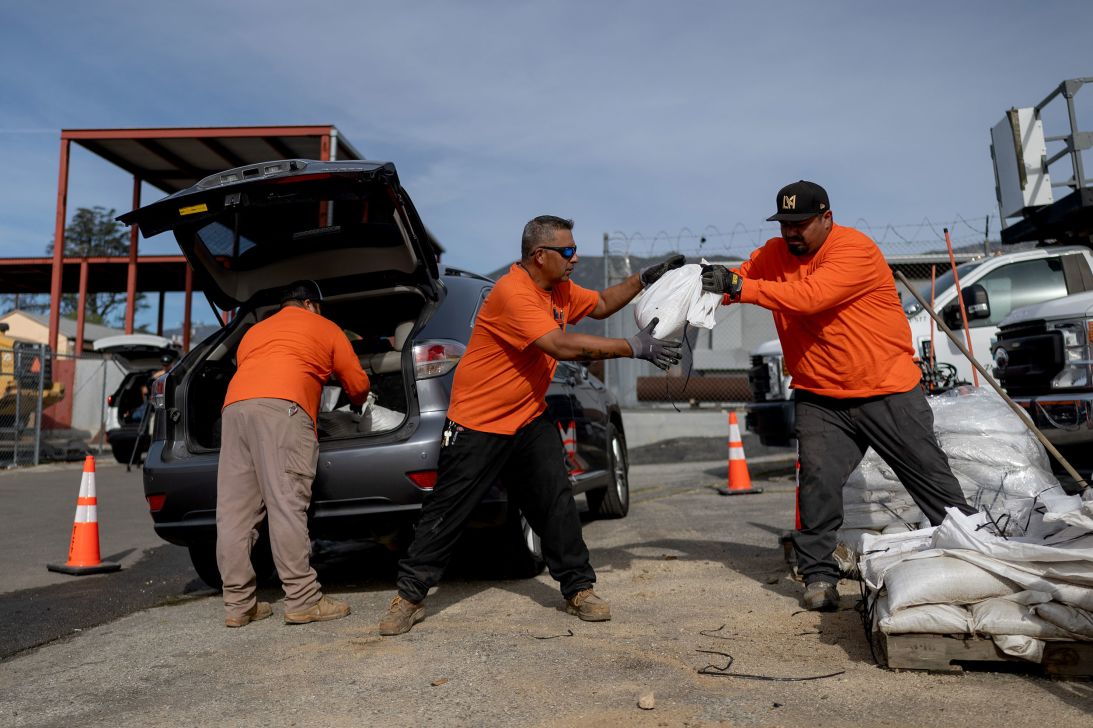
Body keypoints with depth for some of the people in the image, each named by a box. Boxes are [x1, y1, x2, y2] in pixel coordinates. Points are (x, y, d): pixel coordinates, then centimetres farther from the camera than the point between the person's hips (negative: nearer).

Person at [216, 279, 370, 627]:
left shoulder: (254, 331, 36)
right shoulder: (324, 327, 23)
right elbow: (358, 384, 25)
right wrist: (357, 403, 46)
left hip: (234, 406, 6)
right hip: (282, 406, -5)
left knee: (234, 511, 3)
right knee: (287, 504, -11)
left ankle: (237, 604, 5)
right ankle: (303, 600, -12)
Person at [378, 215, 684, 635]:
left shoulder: (559, 290, 5)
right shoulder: (513, 293, -25)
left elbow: (601, 305, 20)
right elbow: (562, 345, -32)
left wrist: (645, 278, 8)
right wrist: (634, 347, -28)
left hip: (529, 419, 8)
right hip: (478, 422, -7)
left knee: (557, 501, 2)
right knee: (447, 509, 1)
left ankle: (578, 589, 15)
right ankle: (410, 596, 15)